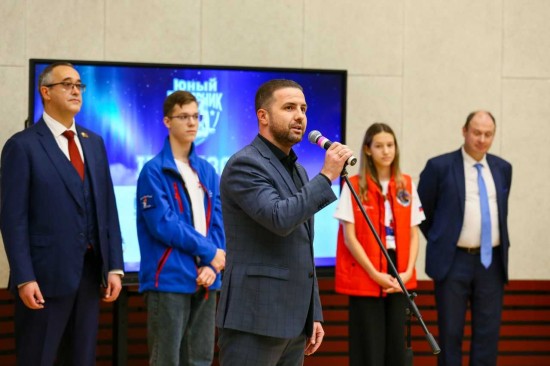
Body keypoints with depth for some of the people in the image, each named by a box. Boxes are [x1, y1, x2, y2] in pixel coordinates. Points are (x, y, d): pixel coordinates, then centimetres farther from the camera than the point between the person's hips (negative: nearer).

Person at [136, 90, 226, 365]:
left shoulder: (207, 171, 13)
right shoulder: (154, 171, -6)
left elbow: (218, 222, 9)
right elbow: (163, 225, -13)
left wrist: (213, 265, -7)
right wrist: (210, 252, -8)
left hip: (204, 280, 6)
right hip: (169, 279, -6)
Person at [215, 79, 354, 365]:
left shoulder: (298, 170, 19)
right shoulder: (245, 165, -9)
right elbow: (280, 219, -25)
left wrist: (314, 315, 18)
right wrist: (326, 176, -17)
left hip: (293, 322, 9)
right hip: (254, 321, -9)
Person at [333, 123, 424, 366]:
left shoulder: (407, 186, 9)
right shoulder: (354, 186, -4)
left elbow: (413, 234, 9)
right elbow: (349, 237, -7)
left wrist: (408, 271, -5)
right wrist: (375, 274, -13)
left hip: (398, 279, 4)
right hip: (364, 277, -4)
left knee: (396, 345, 6)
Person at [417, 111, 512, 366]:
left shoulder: (502, 168, 9)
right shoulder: (439, 167, -4)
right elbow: (422, 211, 5)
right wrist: (440, 242, 8)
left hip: (492, 261, 3)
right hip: (453, 261, -3)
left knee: (488, 333, 4)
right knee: (450, 333, 2)